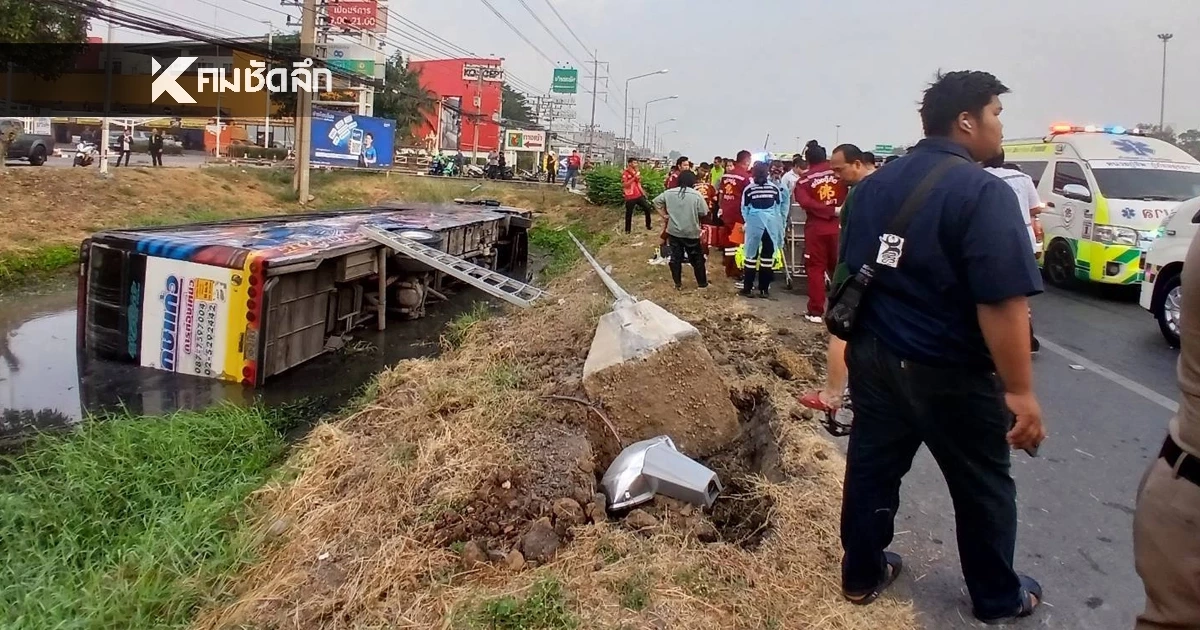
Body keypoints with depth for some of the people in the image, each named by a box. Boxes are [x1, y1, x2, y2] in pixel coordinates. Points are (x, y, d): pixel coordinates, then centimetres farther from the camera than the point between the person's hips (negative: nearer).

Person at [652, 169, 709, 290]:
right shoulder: (696, 195, -10)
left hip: (673, 231, 3)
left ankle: (678, 284, 16)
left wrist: (663, 215, 12)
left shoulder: (669, 192, -1)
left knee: (675, 257, 11)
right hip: (691, 232, -2)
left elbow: (656, 201, 9)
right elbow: (704, 212, -9)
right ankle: (702, 283, 19)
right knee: (696, 258, 11)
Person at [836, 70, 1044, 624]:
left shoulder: (874, 185, 5)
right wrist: (1020, 390, -20)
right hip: (950, 373, -6)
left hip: (873, 357, 6)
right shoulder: (983, 192, -19)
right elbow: (1001, 303, -25)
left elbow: (851, 273, 13)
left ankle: (862, 575, 31)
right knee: (983, 488, 13)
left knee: (872, 468, 16)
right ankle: (998, 599, 30)